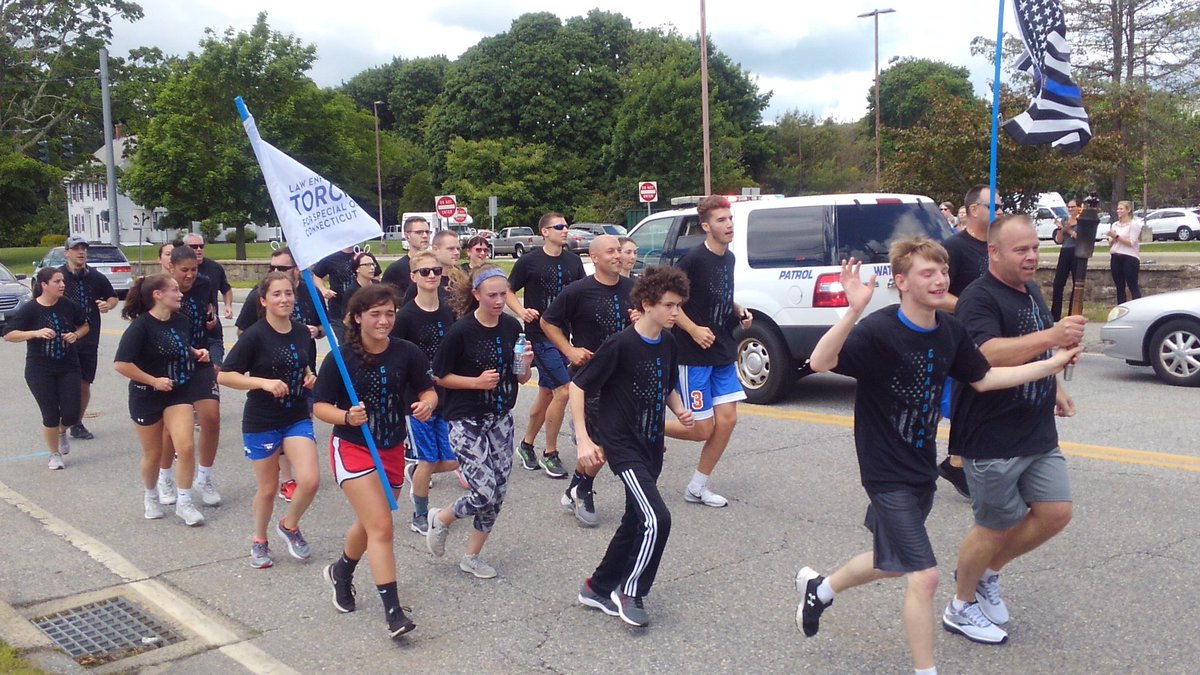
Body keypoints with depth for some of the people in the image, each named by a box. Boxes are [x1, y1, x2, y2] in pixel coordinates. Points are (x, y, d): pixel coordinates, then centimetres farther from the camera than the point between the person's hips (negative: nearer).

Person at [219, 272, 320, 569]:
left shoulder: (303, 333, 1)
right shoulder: (254, 336, -14)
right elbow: (224, 376, -15)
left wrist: (310, 377, -3)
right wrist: (265, 382, -26)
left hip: (298, 418, 4)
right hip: (261, 422, -4)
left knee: (309, 480, -11)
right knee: (268, 488, 8)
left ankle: (289, 526, 19)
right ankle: (259, 541, 34)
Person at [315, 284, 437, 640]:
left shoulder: (406, 353, -7)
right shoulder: (341, 359, -13)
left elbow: (428, 391, 2)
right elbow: (320, 406, -8)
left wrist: (427, 405, -21)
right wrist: (346, 416, -28)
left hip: (392, 451, 4)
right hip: (353, 449, -4)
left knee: (369, 523, 21)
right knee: (381, 527, -14)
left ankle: (341, 572, 51)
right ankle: (393, 611, -8)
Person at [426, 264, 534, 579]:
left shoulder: (512, 327, 0)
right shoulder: (461, 331, -15)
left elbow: (522, 378, 8)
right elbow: (439, 376, -7)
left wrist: (525, 363, -13)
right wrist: (477, 381, -19)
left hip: (501, 419, 6)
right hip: (466, 421, -6)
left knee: (498, 494, 7)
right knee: (485, 493, -11)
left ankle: (472, 556, 26)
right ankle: (440, 519, 20)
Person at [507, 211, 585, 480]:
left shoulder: (573, 261, 8)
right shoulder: (529, 261, -6)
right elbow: (508, 291, 0)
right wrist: (522, 311, -18)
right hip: (540, 335, -6)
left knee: (546, 394, 14)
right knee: (562, 391, -13)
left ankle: (527, 445, 32)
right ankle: (550, 454, 2)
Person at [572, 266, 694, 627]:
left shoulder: (668, 343, 4)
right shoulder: (621, 344, -18)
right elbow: (578, 385, -13)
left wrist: (680, 410, -1)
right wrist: (583, 439, -18)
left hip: (651, 445, 8)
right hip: (622, 444, -8)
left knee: (636, 522, 14)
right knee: (657, 519, -17)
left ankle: (598, 588, 30)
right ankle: (631, 592, 4)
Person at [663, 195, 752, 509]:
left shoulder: (728, 258, 9)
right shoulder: (694, 259, -16)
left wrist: (739, 312, 5)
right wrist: (693, 329, -21)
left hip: (723, 354, 8)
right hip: (694, 356, -7)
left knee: (727, 419, 2)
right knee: (702, 429, -4)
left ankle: (697, 488, 16)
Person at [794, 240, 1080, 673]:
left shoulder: (951, 332, -1)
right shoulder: (879, 330, -23)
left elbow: (984, 379, 12)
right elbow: (819, 363, -36)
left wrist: (1053, 363, 9)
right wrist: (853, 311, -49)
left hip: (923, 468, 8)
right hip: (887, 472, -8)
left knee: (893, 563, 23)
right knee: (923, 576, -8)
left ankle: (818, 587, 48)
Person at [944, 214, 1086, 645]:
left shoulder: (1032, 291, 11)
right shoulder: (979, 299, -18)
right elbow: (988, 354, -36)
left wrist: (1055, 387, 24)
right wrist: (1051, 336, -45)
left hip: (1038, 433, 8)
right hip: (993, 439, -8)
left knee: (1056, 513, 6)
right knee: (997, 527, 3)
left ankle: (989, 573, 28)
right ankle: (961, 607, 25)